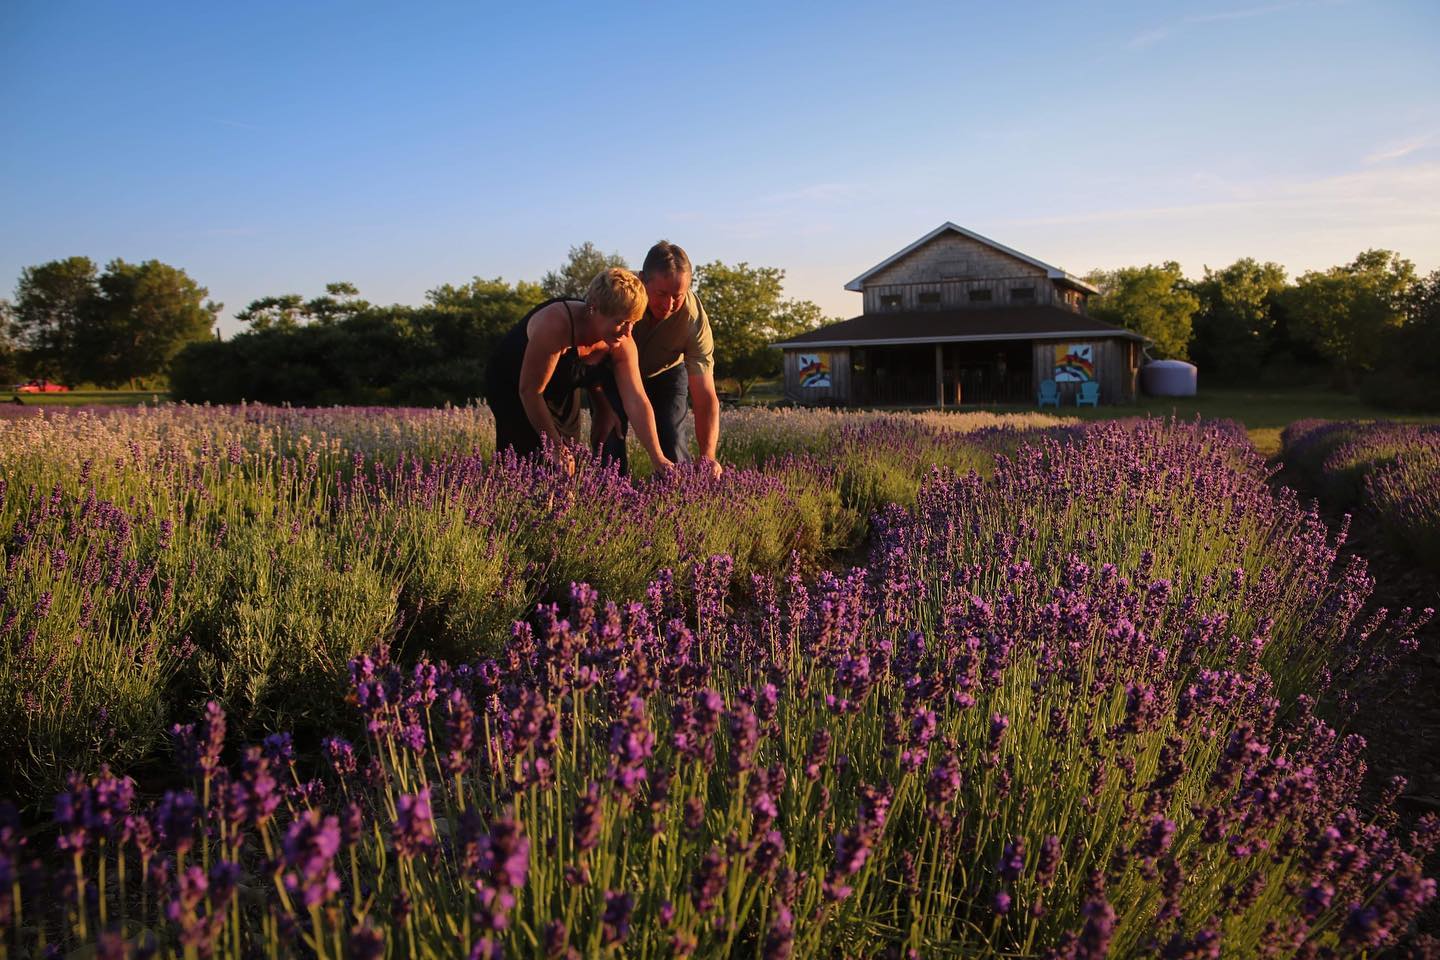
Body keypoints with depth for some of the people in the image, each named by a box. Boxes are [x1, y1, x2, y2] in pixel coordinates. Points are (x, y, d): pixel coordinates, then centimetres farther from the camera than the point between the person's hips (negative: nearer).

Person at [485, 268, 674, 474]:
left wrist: (658, 457, -30)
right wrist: (556, 447, -23)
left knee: (568, 469, 5)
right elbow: (530, 391, -30)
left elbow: (636, 401, -21)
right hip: (512, 388, -6)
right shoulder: (557, 325, -37)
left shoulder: (623, 345, -18)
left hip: (562, 392, 6)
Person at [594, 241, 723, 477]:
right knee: (608, 443, -13)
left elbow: (706, 397, -34)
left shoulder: (694, 319, -32)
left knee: (673, 446, -12)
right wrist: (602, 409, -25)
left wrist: (708, 455, -47)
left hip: (666, 372, 0)